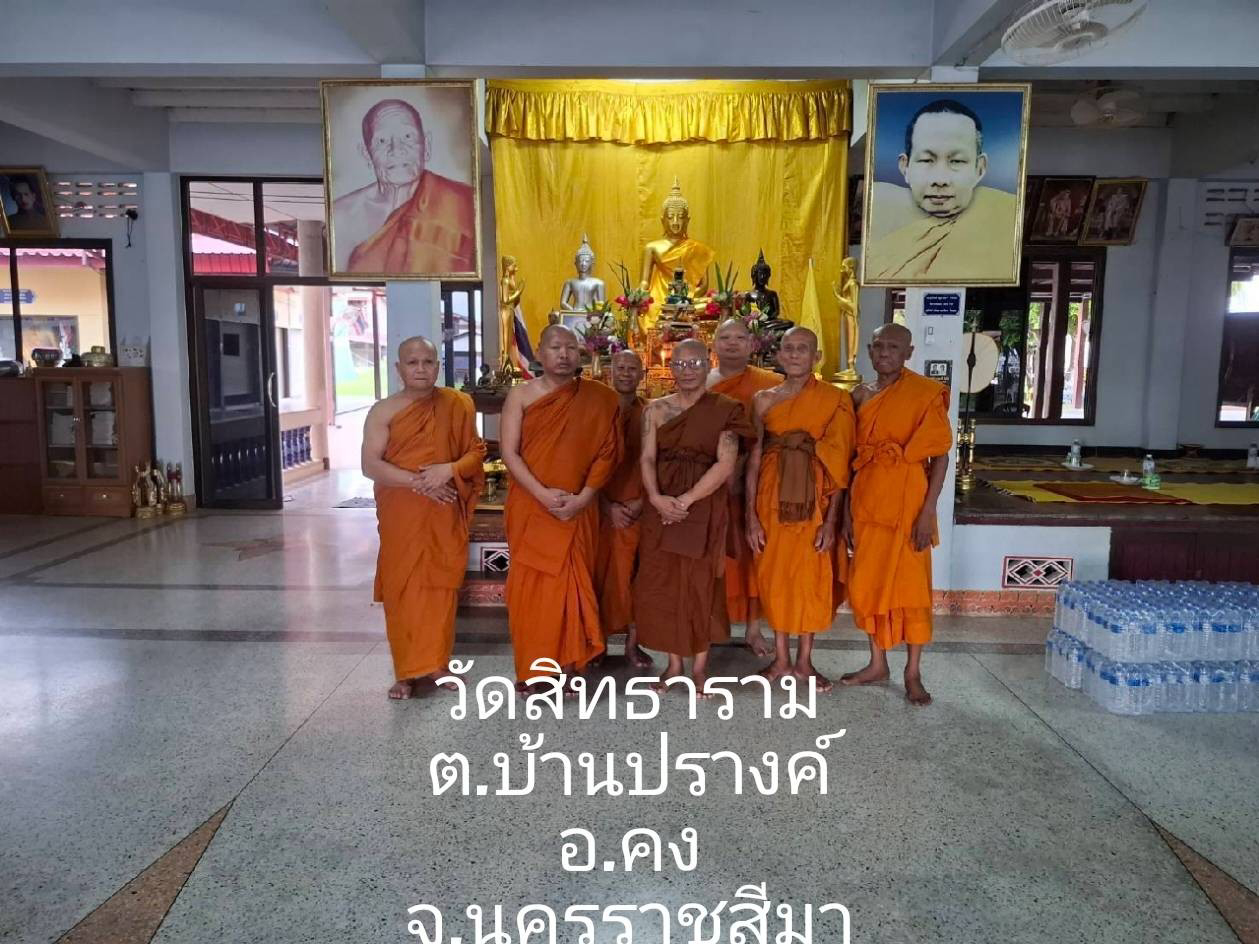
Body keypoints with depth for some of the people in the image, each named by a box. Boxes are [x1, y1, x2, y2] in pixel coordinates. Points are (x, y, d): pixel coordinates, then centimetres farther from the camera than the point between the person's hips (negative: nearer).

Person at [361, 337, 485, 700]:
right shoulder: (384, 411, -2)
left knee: (441, 587, 7)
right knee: (402, 589, 2)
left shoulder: (458, 404, 3)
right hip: (401, 515, -1)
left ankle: (436, 663, 21)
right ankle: (407, 671, 13)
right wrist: (417, 481, -18)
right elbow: (370, 465, -9)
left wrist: (449, 469, -16)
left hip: (445, 515, 1)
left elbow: (476, 452, 4)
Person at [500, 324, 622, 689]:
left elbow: (607, 452, 0)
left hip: (577, 509, 1)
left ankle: (568, 667, 14)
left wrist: (583, 497, -11)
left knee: (572, 585, 3)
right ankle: (530, 669, 14)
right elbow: (509, 452, -5)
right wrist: (543, 494, -16)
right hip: (530, 506, 0)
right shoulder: (520, 395, 1)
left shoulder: (599, 399, 3)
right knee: (530, 585, 3)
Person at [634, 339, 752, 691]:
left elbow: (725, 464, -11)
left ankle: (700, 666, 17)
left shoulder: (724, 410, -2)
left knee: (701, 583, 3)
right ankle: (674, 663, 19)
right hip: (662, 506, 3)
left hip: (705, 507, -3)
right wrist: (656, 497, -20)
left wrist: (686, 500, -18)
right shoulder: (656, 409, 7)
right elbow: (647, 458, -2)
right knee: (662, 582, 4)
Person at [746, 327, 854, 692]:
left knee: (812, 576, 5)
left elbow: (839, 463, -5)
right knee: (774, 574, 8)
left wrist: (831, 519, -10)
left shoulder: (835, 400, -1)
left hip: (814, 499, -1)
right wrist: (751, 514, -4)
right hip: (773, 497, 2)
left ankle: (804, 661, 20)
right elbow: (754, 457, 2)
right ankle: (781, 658, 21)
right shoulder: (764, 399, 4)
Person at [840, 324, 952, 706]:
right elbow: (852, 456, 9)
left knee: (910, 584, 2)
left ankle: (913, 672, 16)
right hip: (866, 499, 5)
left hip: (907, 501, -5)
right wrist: (846, 510, 6)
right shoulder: (860, 396, 8)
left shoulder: (926, 394, -6)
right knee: (868, 583, 10)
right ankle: (877, 663, 25)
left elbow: (940, 456, -8)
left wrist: (928, 511, -14)